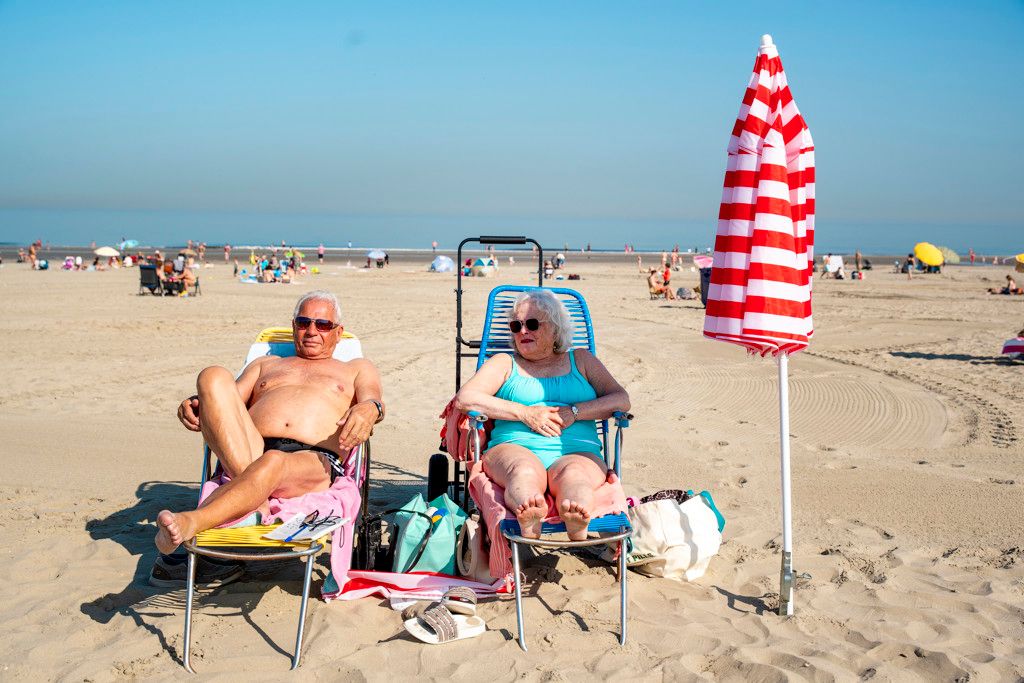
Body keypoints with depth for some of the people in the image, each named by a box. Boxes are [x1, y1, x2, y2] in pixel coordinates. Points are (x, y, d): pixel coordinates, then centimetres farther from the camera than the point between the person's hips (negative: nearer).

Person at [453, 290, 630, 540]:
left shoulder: (580, 360, 26)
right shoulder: (504, 363, 22)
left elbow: (621, 400, 13)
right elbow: (464, 399, 5)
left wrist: (574, 412, -5)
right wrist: (525, 413, -5)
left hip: (577, 452, 1)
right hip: (516, 449, 0)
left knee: (572, 474, -37)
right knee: (524, 472, -38)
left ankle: (578, 520, -70)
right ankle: (528, 520, -71)